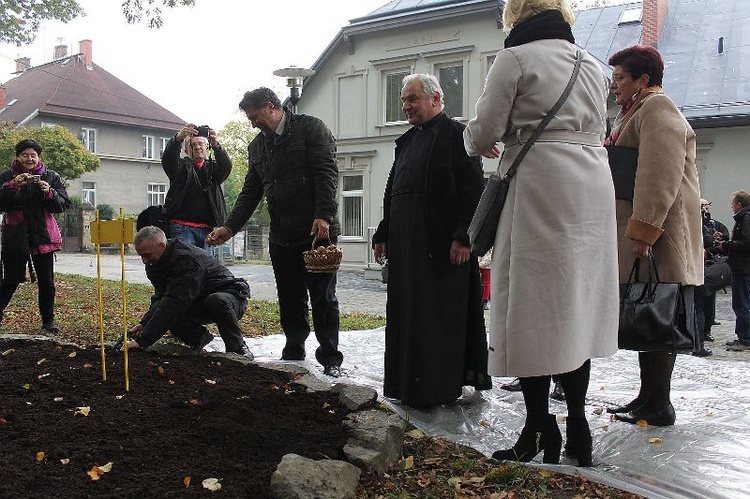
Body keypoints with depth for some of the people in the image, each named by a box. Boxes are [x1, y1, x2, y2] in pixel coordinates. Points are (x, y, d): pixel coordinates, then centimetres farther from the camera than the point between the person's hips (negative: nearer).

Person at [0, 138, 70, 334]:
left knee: (46, 281, 6)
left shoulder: (51, 177, 5)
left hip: (43, 236, 1)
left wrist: (49, 192, -19)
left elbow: (63, 205, -1)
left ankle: (48, 320, 17)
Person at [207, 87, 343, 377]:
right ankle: (293, 355, 23)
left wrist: (323, 216, -20)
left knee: (323, 298, 1)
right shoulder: (257, 146, 18)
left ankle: (330, 360, 11)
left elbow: (327, 174, -11)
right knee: (290, 301, 11)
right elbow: (250, 191, 19)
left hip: (317, 232, -6)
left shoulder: (311, 128, -2)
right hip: (281, 237, 6)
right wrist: (230, 227, 10)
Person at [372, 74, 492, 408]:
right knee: (407, 313, 10)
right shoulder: (406, 142, 19)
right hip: (406, 245, 8)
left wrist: (462, 236, -19)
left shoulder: (455, 135, -4)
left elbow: (473, 190, -12)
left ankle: (437, 388, 8)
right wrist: (383, 235, 18)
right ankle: (409, 383, 20)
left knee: (439, 314, -2)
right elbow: (392, 193, 23)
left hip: (443, 244, -8)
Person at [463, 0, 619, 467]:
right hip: (595, 189, 7)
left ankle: (540, 430, 2)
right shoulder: (593, 64, 20)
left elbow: (483, 133, -5)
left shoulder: (516, 57, -1)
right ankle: (578, 430, 16)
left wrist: (479, 143, 18)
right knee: (576, 308, 11)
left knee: (534, 310, -2)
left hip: (542, 190, -7)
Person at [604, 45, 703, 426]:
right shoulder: (635, 112, 24)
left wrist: (643, 231, -26)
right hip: (637, 233, 10)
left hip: (657, 236, -10)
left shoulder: (657, 109, -9)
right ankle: (648, 398, 20)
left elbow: (660, 176, -21)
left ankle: (658, 407, 0)